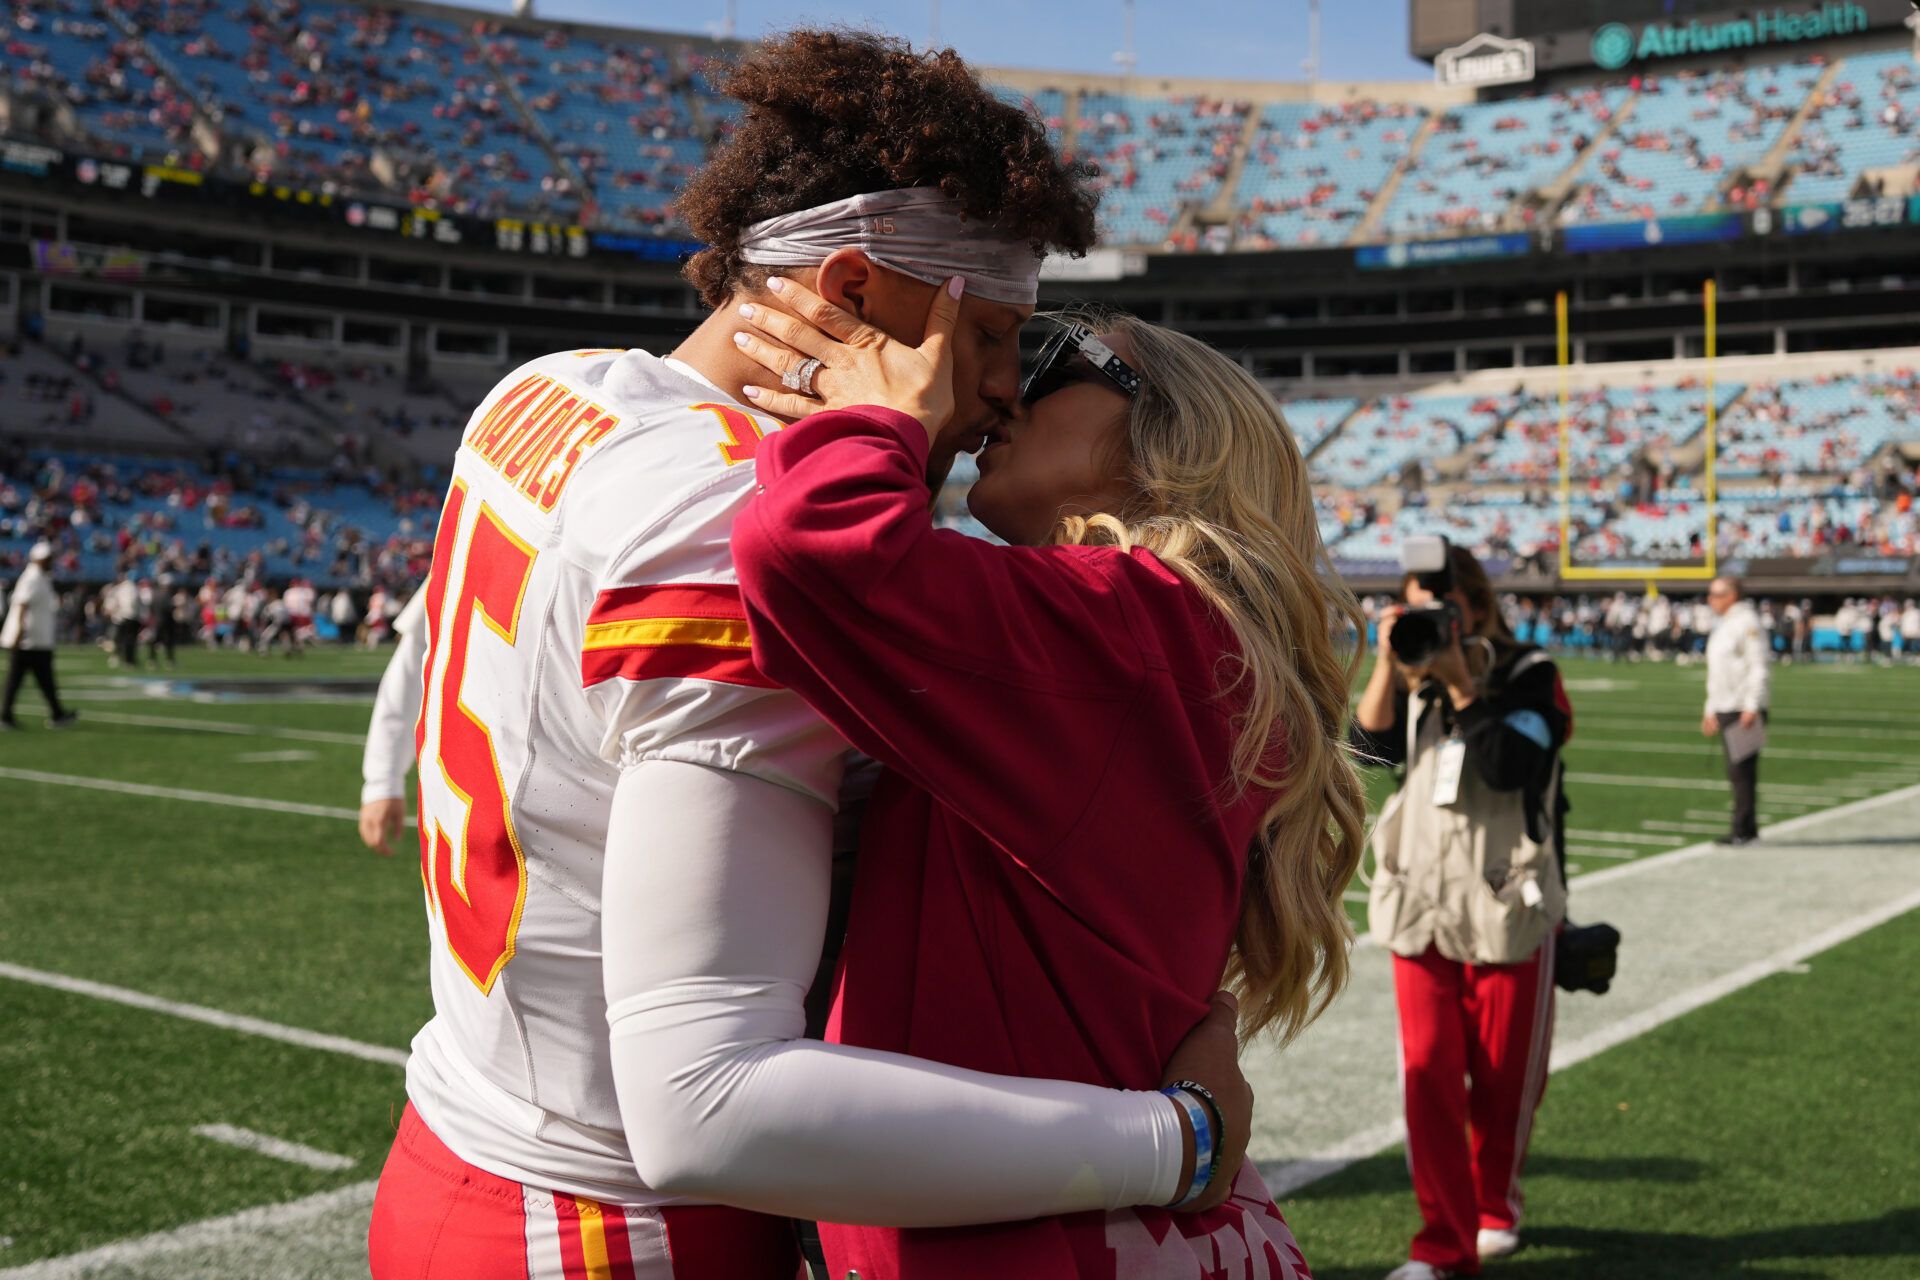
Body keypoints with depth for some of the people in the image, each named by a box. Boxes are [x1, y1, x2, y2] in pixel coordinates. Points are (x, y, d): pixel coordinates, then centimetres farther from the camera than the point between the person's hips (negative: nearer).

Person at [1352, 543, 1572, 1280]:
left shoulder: (1528, 676, -5)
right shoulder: (1413, 679, 8)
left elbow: (1511, 766, -20)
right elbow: (1370, 744, -7)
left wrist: (1461, 684, -23)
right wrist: (1389, 663, -15)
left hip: (1507, 903, -3)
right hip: (1419, 903, 3)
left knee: (1505, 1076, 9)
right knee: (1427, 1072, -2)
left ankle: (1495, 1208, 33)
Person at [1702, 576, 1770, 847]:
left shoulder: (1747, 622, -10)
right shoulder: (1723, 625, 20)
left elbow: (1760, 667, -16)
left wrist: (1751, 707, -22)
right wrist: (1710, 710, 23)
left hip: (1743, 710, -9)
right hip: (1725, 710, 9)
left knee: (1741, 771, -9)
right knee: (1736, 772, 10)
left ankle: (1743, 830, -7)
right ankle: (1746, 830, 15)